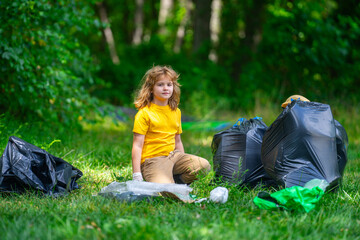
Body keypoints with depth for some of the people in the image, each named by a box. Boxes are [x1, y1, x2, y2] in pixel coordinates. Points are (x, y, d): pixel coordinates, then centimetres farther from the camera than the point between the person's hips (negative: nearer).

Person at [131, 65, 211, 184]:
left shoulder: (176, 112, 13)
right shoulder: (144, 113, -8)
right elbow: (137, 145, -12)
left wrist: (184, 163, 21)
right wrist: (136, 175, -18)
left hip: (173, 156, 7)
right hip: (153, 160, -6)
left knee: (204, 166, -14)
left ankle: (174, 181, -1)